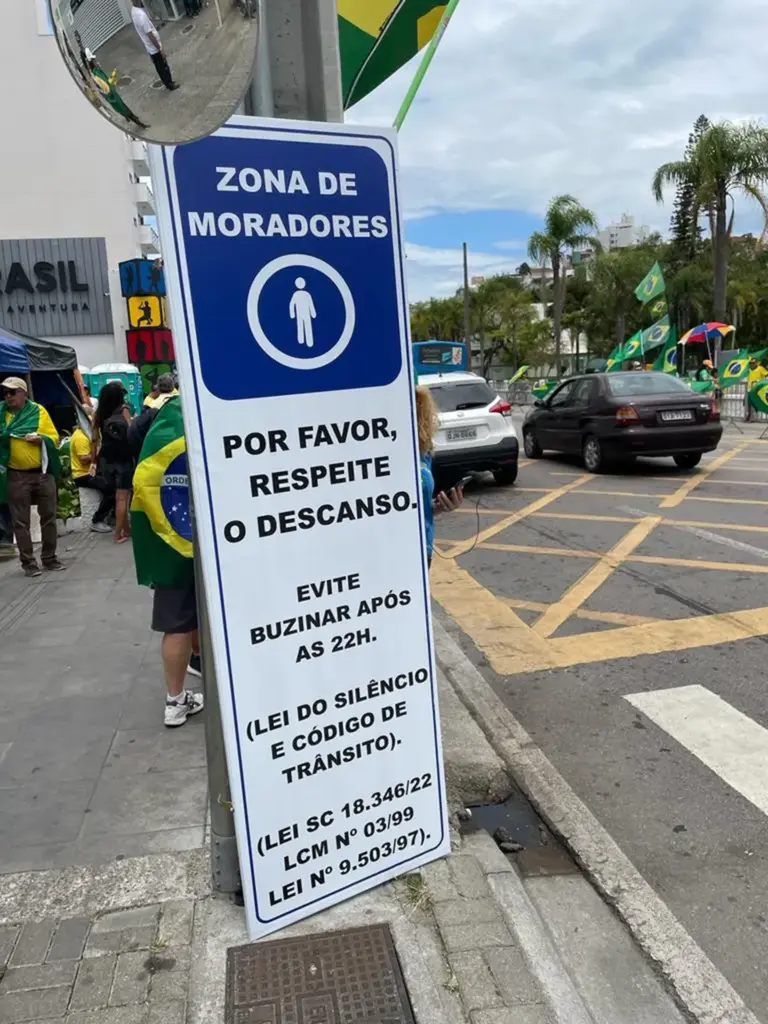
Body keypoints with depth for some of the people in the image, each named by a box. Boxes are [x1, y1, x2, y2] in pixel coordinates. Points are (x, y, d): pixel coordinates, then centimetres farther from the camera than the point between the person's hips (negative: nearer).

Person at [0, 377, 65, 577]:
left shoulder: (38, 411, 1)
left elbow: (54, 437, 1)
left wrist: (41, 439, -17)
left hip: (43, 473, 1)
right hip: (17, 476, 0)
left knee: (48, 517, 8)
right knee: (21, 521, 2)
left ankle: (50, 558, 20)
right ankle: (28, 562, 10)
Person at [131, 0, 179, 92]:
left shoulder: (134, 11, 0)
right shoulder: (141, 15, -30)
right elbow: (150, 35, -26)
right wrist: (160, 49, -20)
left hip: (149, 47, 8)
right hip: (154, 48, -8)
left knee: (160, 68, 23)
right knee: (164, 67, 12)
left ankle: (168, 83, 38)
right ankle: (170, 85, 28)